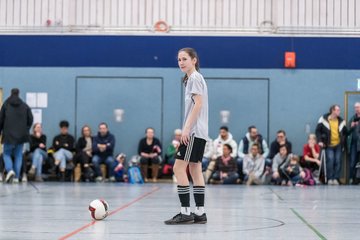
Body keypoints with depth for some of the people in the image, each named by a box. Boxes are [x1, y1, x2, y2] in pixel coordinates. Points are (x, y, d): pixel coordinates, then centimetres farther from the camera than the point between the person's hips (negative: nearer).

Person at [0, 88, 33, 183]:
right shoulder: (25, 106, 5)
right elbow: (30, 119, 3)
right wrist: (26, 130, 16)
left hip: (9, 134, -2)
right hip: (21, 135, 2)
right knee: (18, 155, 7)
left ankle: (10, 170, -17)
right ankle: (16, 177, 0)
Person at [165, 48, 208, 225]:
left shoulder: (194, 78, -8)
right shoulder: (192, 79, 20)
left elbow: (198, 104, -17)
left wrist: (186, 128, -20)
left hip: (194, 131, -10)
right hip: (198, 132, 10)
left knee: (179, 168, -10)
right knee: (195, 170, 8)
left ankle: (185, 213, -11)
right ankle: (200, 213, 9)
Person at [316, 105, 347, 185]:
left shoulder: (341, 121, 8)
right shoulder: (324, 119, -3)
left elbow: (345, 132, 18)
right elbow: (318, 131, -1)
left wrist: (343, 141, 8)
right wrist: (320, 141, -11)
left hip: (338, 145, 4)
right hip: (329, 145, -4)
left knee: (338, 161, -1)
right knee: (330, 160, -14)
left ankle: (336, 178, 6)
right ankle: (330, 179, -6)